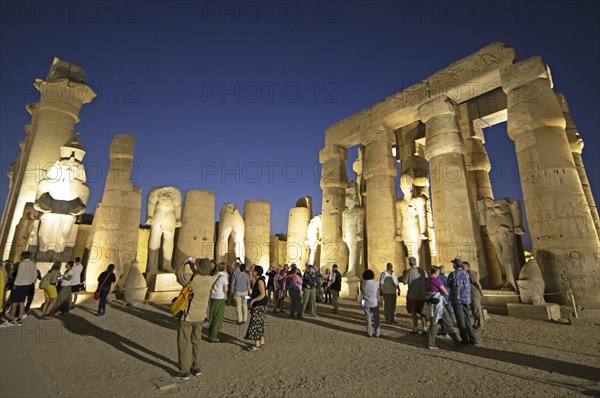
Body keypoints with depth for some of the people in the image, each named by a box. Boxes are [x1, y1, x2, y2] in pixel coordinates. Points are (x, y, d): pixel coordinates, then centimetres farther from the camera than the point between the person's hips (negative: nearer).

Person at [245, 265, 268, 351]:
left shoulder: (260, 281, -19)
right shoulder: (259, 280, 10)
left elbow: (262, 295, -25)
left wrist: (252, 300, -18)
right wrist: (251, 299, 13)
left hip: (259, 306, -10)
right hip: (257, 305, 10)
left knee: (255, 324, -4)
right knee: (259, 324, 16)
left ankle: (257, 345, 4)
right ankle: (262, 342, 25)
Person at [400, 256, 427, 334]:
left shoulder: (409, 271, -12)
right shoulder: (422, 271, -3)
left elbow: (404, 282, -9)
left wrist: (404, 274, 6)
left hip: (413, 295, -3)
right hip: (422, 294, 3)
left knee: (414, 312, 10)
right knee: (422, 312, 17)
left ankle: (416, 329, 15)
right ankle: (424, 328, 17)